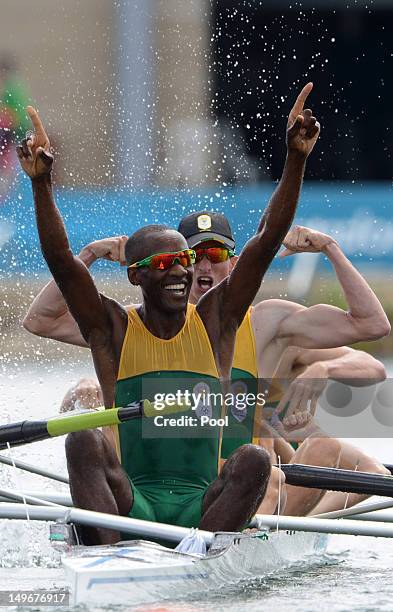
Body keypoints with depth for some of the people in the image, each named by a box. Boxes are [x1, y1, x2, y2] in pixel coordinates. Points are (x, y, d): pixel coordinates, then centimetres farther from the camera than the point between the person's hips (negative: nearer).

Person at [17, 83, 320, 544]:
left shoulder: (214, 321, 11)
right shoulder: (113, 330, 8)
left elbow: (268, 239, 5)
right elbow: (59, 258, -4)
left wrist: (296, 159, -4)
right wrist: (41, 182, -16)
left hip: (203, 510, 1)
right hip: (131, 503, -1)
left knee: (253, 460, -27)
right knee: (83, 442, -28)